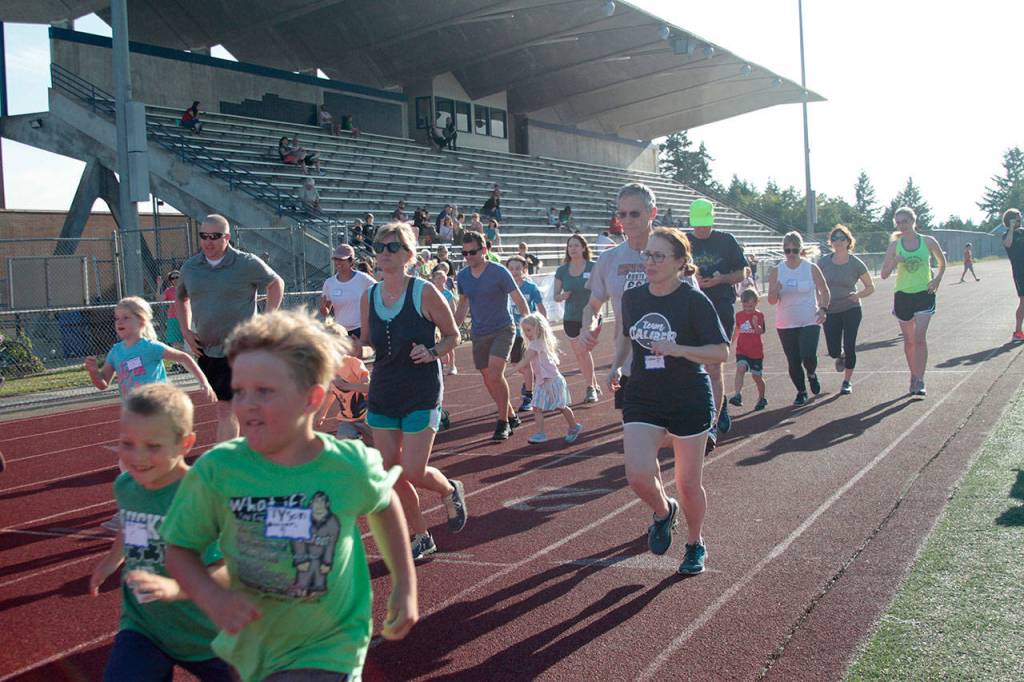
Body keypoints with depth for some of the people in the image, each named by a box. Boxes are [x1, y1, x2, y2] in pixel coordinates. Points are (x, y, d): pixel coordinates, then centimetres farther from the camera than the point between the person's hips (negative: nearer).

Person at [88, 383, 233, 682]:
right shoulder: (125, 486, -6)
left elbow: (226, 571, -35)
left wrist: (173, 587, -52)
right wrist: (110, 562, 35)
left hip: (207, 636, -4)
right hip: (142, 627, 4)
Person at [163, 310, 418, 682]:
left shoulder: (349, 466, -16)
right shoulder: (216, 470, -17)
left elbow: (384, 503, 6)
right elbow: (180, 549, -4)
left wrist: (406, 586, 8)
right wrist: (211, 597, -23)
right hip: (250, 649, 3)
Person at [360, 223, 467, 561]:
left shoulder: (424, 292, -10)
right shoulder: (369, 297, 4)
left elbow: (453, 336, -1)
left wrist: (431, 351, -19)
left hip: (422, 393, -5)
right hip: (383, 392, 5)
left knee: (413, 472, -9)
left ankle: (450, 491, 26)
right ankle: (421, 537, 24)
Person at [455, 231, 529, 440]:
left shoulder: (499, 272, -12)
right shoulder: (462, 276, 3)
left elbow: (519, 301, -10)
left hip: (502, 330, -5)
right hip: (479, 334, 6)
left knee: (495, 375, -20)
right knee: (489, 381, 7)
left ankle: (503, 423, -9)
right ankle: (511, 417, 24)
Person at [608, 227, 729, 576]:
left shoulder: (694, 301, -13)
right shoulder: (632, 297, 3)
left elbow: (721, 351, -14)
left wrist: (677, 349, -26)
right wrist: (617, 365, 4)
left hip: (690, 401, -3)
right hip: (642, 399, 4)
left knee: (688, 485, 7)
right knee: (639, 476, -15)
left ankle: (695, 544, 35)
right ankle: (664, 511, 20)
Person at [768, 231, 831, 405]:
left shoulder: (811, 268, -2)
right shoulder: (776, 271, 0)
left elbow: (824, 291, 8)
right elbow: (772, 301, 1)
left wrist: (823, 309, -8)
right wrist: (775, 291, -21)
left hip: (810, 321, -1)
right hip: (786, 324, 2)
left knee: (808, 357, -16)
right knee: (793, 362, 3)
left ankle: (812, 375, 18)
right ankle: (801, 391, 25)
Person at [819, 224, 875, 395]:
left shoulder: (856, 264, -7)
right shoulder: (824, 263, -3)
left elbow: (870, 287, 1)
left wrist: (858, 295, -18)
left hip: (851, 310, -1)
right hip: (830, 312, 2)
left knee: (849, 347, -5)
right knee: (833, 352, -3)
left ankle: (848, 381, 15)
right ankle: (840, 357, 36)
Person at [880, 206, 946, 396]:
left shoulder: (928, 242, -1)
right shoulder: (895, 246, 1)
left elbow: (942, 262, 15)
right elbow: (883, 274, 0)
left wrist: (938, 279, -1)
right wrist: (894, 262, -18)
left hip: (924, 294, -2)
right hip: (903, 295, 2)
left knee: (920, 337, -14)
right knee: (908, 340, 9)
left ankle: (919, 381, -13)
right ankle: (914, 377, 23)